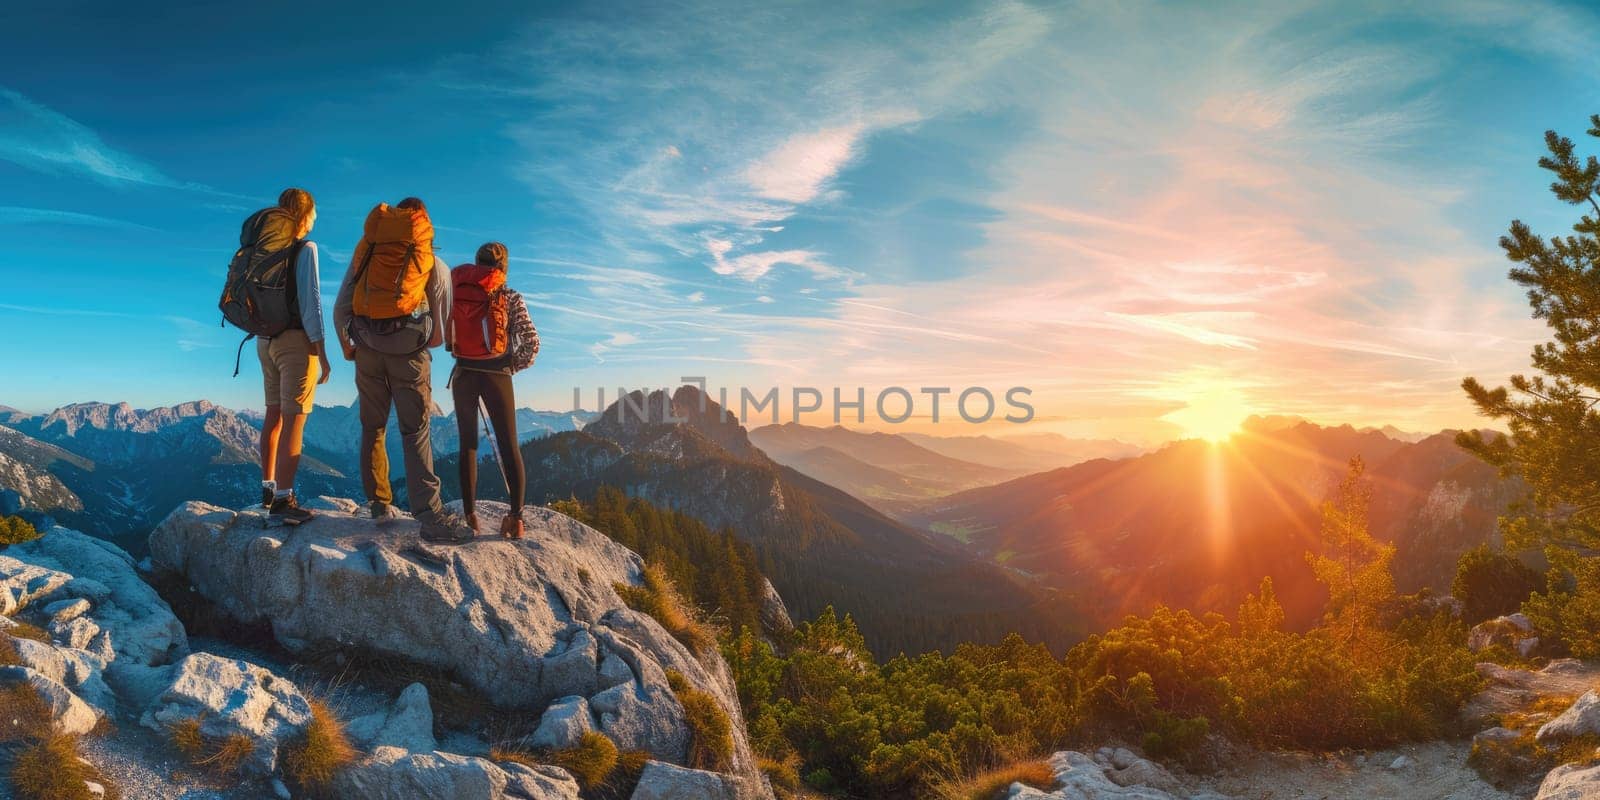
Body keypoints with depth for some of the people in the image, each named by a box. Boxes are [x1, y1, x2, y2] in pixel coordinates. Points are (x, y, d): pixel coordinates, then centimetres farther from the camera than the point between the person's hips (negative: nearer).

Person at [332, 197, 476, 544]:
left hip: (368, 348, 3)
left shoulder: (364, 250, 18)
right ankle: (430, 515, -17)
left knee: (372, 428, 14)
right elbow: (441, 325, 11)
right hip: (409, 349, -2)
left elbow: (340, 309, 14)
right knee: (415, 430, -8)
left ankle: (380, 505, 16)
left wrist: (348, 348, 25)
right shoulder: (435, 263, 12)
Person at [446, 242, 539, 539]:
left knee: (468, 445, 11)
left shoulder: (456, 288, 5)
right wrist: (514, 367, 5)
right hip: (497, 375, -2)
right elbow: (531, 342, -8)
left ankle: (470, 515, 10)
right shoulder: (510, 297, -2)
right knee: (509, 446, 3)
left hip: (462, 374, 3)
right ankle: (516, 517, -3)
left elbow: (444, 335, 7)